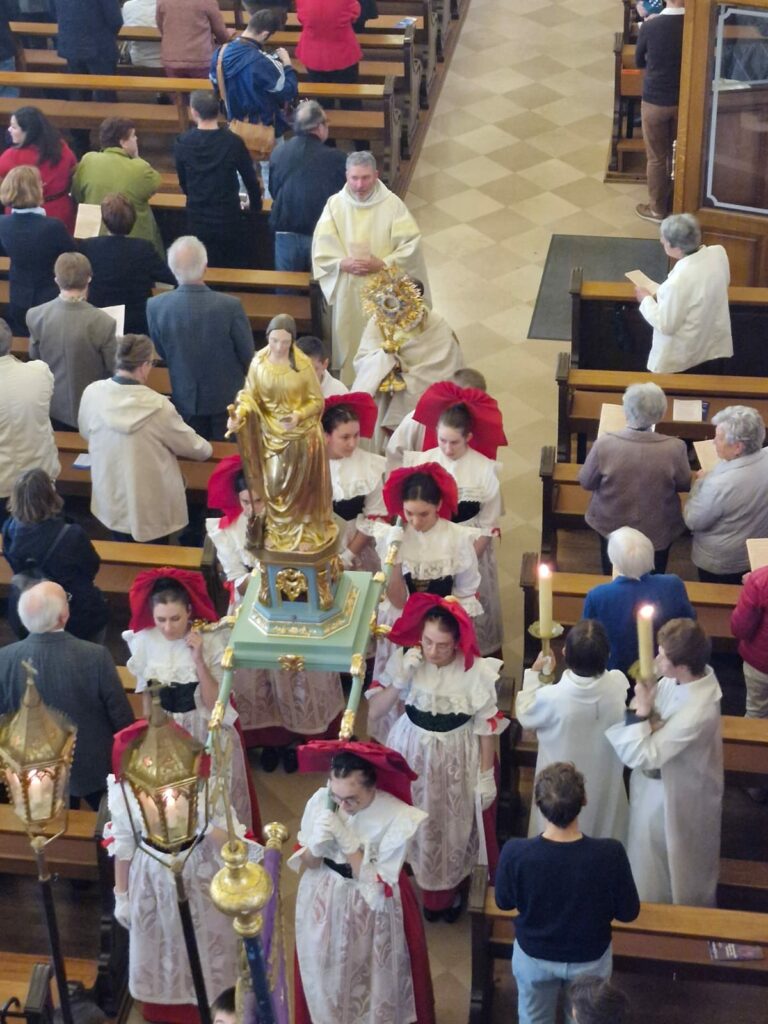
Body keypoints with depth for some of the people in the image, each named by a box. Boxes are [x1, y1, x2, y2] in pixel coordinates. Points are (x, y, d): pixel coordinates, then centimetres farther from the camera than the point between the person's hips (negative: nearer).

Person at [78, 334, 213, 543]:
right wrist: (206, 448, 15)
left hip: (112, 504, 4)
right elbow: (195, 448, -9)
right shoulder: (158, 406, -24)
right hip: (151, 508, -3)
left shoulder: (92, 393, -15)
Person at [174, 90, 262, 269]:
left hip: (197, 219, 2)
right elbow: (250, 178, -6)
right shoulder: (233, 142, -14)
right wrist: (255, 204, 13)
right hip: (229, 217, -2)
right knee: (235, 269, 15)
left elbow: (183, 182, 4)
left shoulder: (182, 143, -8)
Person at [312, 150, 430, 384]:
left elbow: (411, 244, -10)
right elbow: (321, 247, -2)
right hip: (348, 291, 2)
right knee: (351, 344, 11)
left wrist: (383, 264, -21)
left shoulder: (392, 204, -8)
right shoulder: (335, 204, -3)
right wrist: (344, 263, -19)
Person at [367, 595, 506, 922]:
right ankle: (428, 888, 41)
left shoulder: (476, 670, -22)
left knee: (456, 829, 17)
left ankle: (454, 890, 43)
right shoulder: (404, 659, -16)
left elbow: (487, 726, -10)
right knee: (419, 827, 16)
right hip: (413, 754, 2)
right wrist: (401, 679, -27)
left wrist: (486, 775, -7)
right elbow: (374, 712, -13)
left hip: (458, 759, -1)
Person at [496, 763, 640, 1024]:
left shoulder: (515, 853, -31)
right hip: (589, 959, 0)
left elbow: (504, 902, -10)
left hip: (533, 957, 0)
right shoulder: (609, 854, -32)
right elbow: (628, 912, -15)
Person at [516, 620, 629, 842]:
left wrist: (534, 673, -3)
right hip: (605, 785, 3)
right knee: (606, 846, 28)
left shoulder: (551, 698, -35)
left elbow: (524, 714, -12)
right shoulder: (619, 684, -26)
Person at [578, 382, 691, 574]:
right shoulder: (674, 448, -26)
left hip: (612, 526, 0)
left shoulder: (605, 444, -27)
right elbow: (684, 485, -7)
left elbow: (586, 482, -10)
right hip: (657, 530, 0)